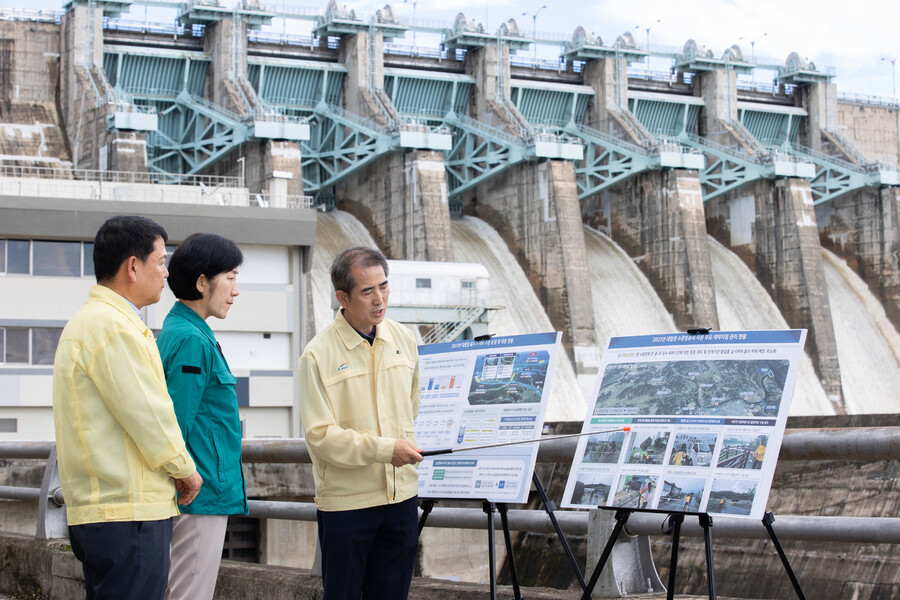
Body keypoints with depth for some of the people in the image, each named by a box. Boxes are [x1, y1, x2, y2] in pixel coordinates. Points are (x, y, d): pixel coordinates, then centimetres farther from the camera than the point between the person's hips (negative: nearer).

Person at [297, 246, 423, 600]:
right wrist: (384, 449, -22)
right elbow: (321, 435, -16)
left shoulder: (403, 339, 6)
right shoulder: (318, 355, -11)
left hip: (401, 495, 5)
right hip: (345, 501, -5)